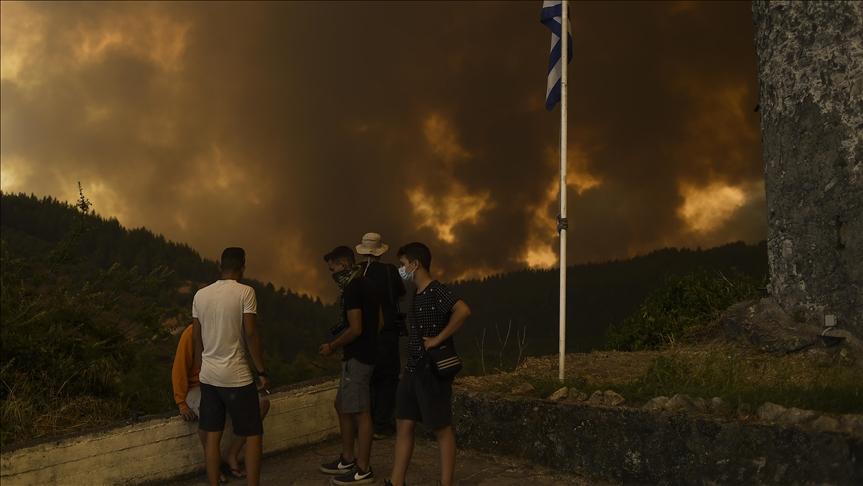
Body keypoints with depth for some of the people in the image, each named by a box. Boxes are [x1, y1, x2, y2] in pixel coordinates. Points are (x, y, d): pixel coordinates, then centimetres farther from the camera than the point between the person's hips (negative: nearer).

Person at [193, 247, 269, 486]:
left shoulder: (200, 295, 5)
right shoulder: (245, 292, -10)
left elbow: (197, 338, 10)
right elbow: (251, 334, -13)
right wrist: (262, 372, -7)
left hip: (208, 376, 5)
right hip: (237, 376, -5)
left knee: (212, 436, 10)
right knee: (254, 435, 4)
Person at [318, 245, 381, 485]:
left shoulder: (352, 289, -17)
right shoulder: (366, 285, 14)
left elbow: (355, 329, -21)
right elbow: (379, 321, 19)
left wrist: (332, 346, -9)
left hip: (356, 358, -10)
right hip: (366, 353, 10)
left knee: (360, 413, -4)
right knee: (342, 406, 17)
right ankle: (348, 459, 26)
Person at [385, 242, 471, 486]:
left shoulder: (437, 291, -15)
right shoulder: (418, 294, 13)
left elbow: (463, 310, -32)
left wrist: (438, 339, -25)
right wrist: (409, 368, 18)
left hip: (433, 370, -9)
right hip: (413, 369, 9)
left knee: (442, 429, 1)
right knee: (404, 425, 10)